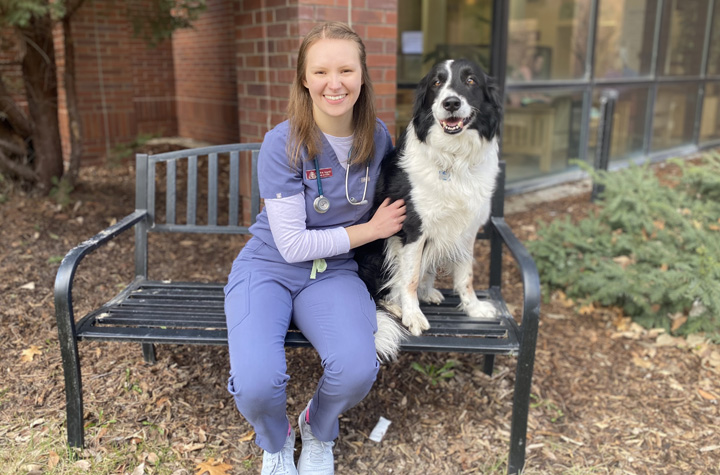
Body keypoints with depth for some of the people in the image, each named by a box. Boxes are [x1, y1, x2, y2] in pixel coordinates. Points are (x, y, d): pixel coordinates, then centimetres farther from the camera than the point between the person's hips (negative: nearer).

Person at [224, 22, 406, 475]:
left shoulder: (378, 136, -2)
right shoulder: (283, 143, -16)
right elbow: (292, 245, -15)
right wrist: (371, 229, -11)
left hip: (334, 272, 3)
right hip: (269, 268, -2)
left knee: (357, 368, -28)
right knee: (257, 383, -28)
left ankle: (318, 430, 12)